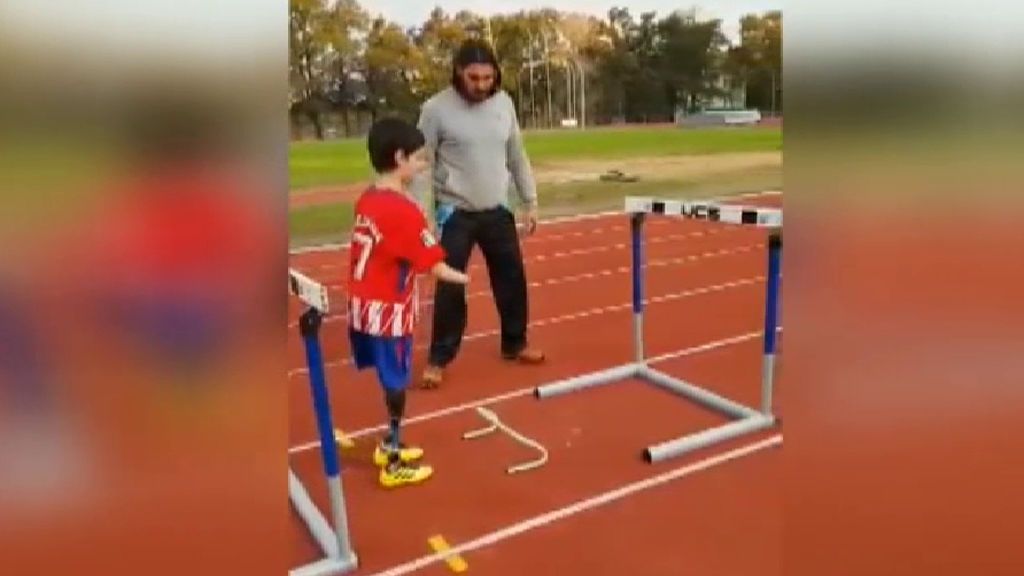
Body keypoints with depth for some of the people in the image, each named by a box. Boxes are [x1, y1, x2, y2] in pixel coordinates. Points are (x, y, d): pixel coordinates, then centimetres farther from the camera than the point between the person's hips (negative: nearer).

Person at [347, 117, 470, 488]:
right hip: (388, 311, -8)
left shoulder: (366, 200, 6)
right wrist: (460, 277, -2)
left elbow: (375, 255, 7)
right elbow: (432, 264, -18)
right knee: (395, 385, 6)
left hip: (361, 306, 8)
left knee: (389, 380, 20)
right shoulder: (404, 210, -19)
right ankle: (395, 465, 18)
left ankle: (390, 445, 34)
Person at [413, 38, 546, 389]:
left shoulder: (504, 103, 2)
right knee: (450, 287, -1)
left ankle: (515, 344, 32)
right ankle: (438, 359, 15)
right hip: (455, 214, -4)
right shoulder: (436, 109, -12)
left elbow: (517, 157, 10)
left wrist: (531, 203, 9)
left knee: (513, 279, 12)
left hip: (498, 211, 5)